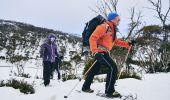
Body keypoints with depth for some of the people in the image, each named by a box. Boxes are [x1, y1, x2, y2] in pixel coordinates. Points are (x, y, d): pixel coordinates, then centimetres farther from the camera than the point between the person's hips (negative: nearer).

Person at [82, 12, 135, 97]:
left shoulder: (112, 29, 17)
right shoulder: (104, 27, -14)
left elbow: (116, 42, 24)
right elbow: (92, 38, -22)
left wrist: (128, 44, 14)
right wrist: (95, 52, -33)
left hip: (103, 52, 10)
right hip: (99, 52, -10)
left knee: (95, 70, 17)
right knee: (113, 68, -14)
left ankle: (86, 87, 31)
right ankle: (109, 91, -8)